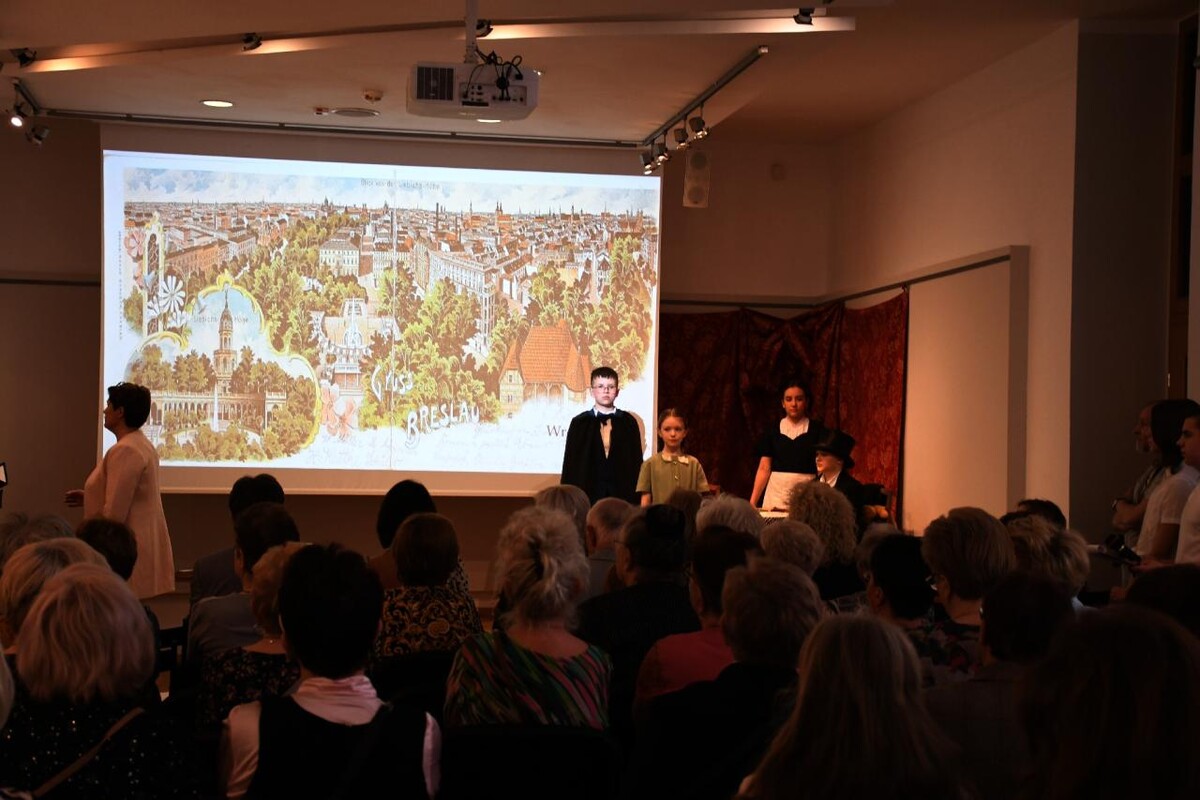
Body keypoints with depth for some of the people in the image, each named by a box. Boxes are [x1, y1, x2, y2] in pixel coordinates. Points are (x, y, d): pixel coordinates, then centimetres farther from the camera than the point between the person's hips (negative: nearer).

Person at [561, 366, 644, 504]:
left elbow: (636, 461, 8)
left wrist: (636, 497, 1)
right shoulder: (579, 423, 6)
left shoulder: (628, 422, 8)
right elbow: (570, 463, 5)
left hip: (622, 493, 1)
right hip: (587, 493, 0)